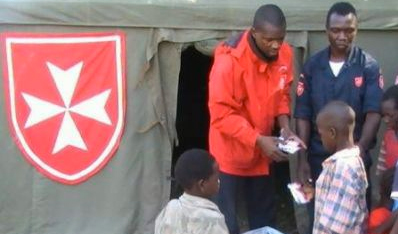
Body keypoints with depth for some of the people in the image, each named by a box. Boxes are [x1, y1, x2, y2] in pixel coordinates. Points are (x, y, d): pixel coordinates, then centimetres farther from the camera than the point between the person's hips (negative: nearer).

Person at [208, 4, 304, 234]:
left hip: (261, 152, 6)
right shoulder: (230, 59, -25)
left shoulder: (284, 54, -6)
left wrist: (286, 129, -8)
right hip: (230, 153, -6)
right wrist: (259, 140, -25)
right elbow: (222, 115, -22)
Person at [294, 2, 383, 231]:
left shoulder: (369, 66, -5)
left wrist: (360, 150, -26)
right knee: (317, 218, 11)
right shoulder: (312, 65, 0)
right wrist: (302, 159, -7)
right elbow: (303, 115, -1)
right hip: (318, 157, 2)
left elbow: (374, 113, -11)